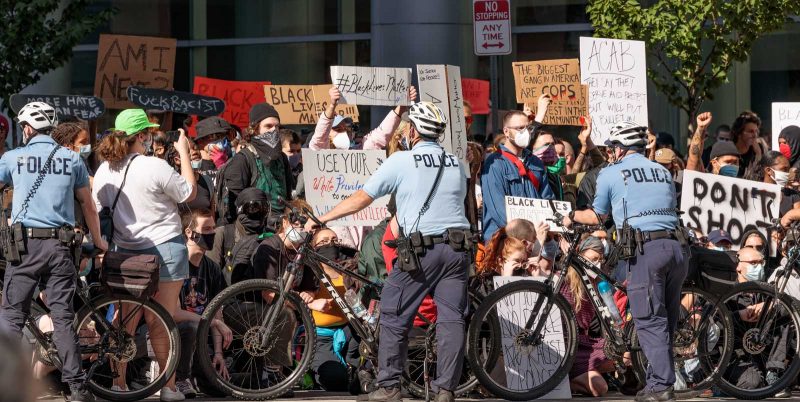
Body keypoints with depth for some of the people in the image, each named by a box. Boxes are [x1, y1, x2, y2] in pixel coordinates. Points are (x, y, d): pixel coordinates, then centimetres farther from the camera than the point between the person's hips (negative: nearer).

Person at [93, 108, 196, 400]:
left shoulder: (104, 171, -1)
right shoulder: (155, 167, -18)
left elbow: (97, 211, 7)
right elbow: (190, 193, -6)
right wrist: (184, 153, 1)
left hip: (126, 252, 5)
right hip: (165, 248, -5)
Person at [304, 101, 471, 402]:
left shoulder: (401, 161, -1)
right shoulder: (456, 165, 13)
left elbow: (362, 198, -2)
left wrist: (320, 219, 4)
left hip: (421, 250, -5)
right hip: (457, 247, 5)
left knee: (393, 317, 4)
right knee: (451, 319, 3)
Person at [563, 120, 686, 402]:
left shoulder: (611, 174, 8)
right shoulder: (663, 172, 21)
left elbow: (597, 217, 19)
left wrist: (572, 217, 40)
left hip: (644, 250, -5)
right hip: (674, 246, 5)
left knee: (650, 322, -6)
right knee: (665, 321, 11)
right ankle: (658, 379, 13)